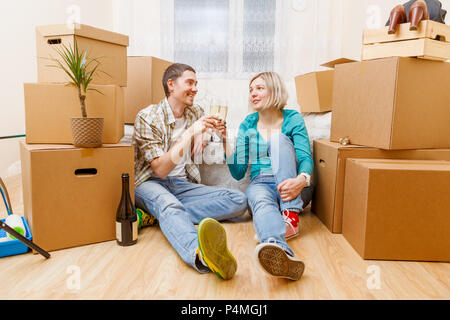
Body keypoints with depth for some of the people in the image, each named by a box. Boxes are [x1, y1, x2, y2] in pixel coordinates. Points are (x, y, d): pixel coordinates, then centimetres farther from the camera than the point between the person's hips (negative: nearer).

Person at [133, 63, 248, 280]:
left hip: (183, 185, 5)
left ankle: (159, 213, -28)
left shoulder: (196, 113, 10)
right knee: (168, 203, -41)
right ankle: (201, 255, -72)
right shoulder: (148, 117, -8)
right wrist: (190, 133, -22)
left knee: (238, 200, -17)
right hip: (150, 183, -5)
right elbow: (160, 169, -16)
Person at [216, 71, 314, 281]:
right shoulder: (248, 124, 9)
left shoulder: (292, 119, 3)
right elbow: (238, 173, 4)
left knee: (280, 139, -24)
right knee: (261, 200, -36)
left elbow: (305, 158, -10)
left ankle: (291, 215, -33)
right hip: (260, 184, 1)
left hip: (290, 188, 0)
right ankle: (281, 252, -69)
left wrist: (301, 180, -33)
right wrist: (224, 140, -8)